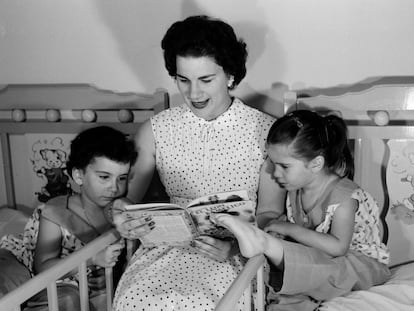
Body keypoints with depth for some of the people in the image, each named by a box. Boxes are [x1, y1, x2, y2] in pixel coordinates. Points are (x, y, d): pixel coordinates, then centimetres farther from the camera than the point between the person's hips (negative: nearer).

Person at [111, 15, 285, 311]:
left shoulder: (266, 131, -3)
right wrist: (122, 218, -14)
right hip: (168, 245, 2)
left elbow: (270, 212, 0)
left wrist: (235, 245, -18)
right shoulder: (155, 131, 3)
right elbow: (126, 198, 10)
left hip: (238, 251, -1)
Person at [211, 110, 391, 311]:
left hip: (362, 263, -6)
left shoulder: (344, 196, -22)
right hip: (316, 259, 6)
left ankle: (262, 242, -51)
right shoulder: (295, 189, -1)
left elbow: (338, 247, -33)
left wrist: (288, 228, -29)